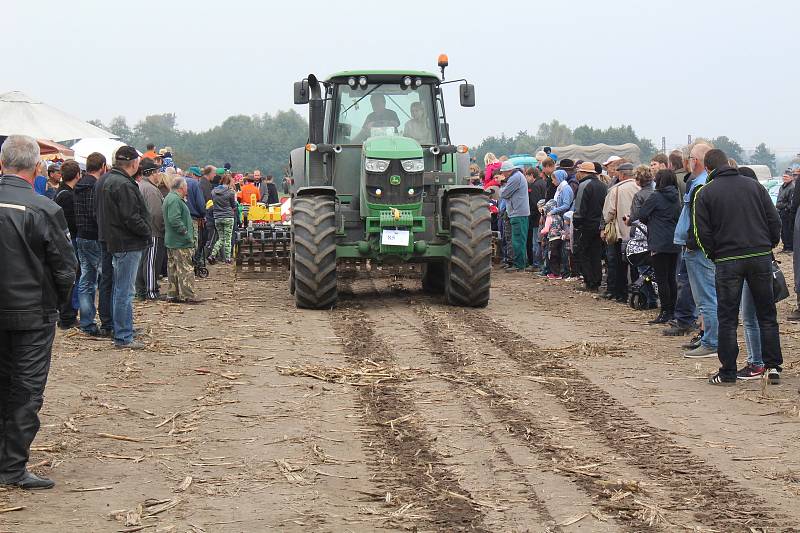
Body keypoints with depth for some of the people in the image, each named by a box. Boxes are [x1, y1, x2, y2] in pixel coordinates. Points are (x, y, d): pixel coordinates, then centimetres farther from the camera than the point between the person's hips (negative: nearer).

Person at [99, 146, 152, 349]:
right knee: (125, 292, -5)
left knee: (120, 289, 18)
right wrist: (147, 232, -8)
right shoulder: (124, 185, -20)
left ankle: (122, 332, 28)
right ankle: (124, 337, -1)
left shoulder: (109, 180, 12)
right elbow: (131, 218, -23)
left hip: (117, 242, 10)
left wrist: (144, 231, 15)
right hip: (128, 244, -10)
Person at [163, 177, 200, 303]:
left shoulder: (170, 198, 18)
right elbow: (174, 220, -26)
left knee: (173, 268, 13)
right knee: (185, 269, -9)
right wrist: (186, 233, -20)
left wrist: (187, 232, 20)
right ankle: (187, 296, -10)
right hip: (180, 242, -11)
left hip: (171, 241, 11)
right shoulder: (175, 200, -17)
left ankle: (173, 295, 18)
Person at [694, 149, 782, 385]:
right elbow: (775, 221, 5)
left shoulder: (704, 193, -1)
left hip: (728, 261, -2)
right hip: (761, 257, 2)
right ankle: (773, 367, 9)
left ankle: (728, 372, 6)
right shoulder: (754, 186, 6)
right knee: (767, 314, 11)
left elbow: (703, 233, -3)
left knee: (727, 318, 5)